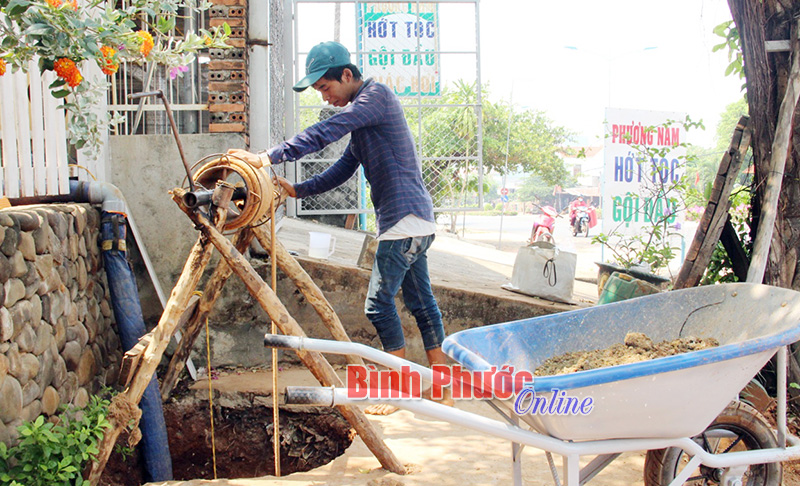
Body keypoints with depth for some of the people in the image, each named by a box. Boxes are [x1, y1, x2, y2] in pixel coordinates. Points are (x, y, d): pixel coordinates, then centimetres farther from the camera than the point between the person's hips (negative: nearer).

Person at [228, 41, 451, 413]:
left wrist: (271, 156, -23)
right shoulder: (361, 115, 21)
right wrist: (297, 190, 8)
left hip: (405, 219, -10)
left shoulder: (377, 94, -10)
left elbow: (325, 132, -22)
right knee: (421, 302, 12)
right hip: (414, 220, 10)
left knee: (380, 303, -7)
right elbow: (341, 171, 20)